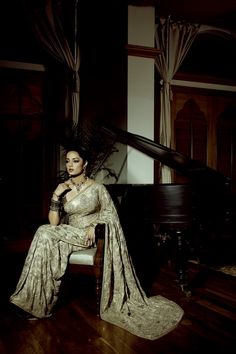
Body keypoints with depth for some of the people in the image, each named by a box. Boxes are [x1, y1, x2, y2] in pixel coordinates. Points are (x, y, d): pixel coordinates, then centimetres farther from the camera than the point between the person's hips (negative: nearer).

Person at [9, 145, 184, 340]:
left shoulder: (97, 187, -6)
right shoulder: (62, 189, 3)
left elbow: (110, 213, -2)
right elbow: (54, 223, -4)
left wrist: (94, 227, -18)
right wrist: (55, 196, -16)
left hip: (94, 234, -4)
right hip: (71, 234, 4)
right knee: (45, 235, -24)